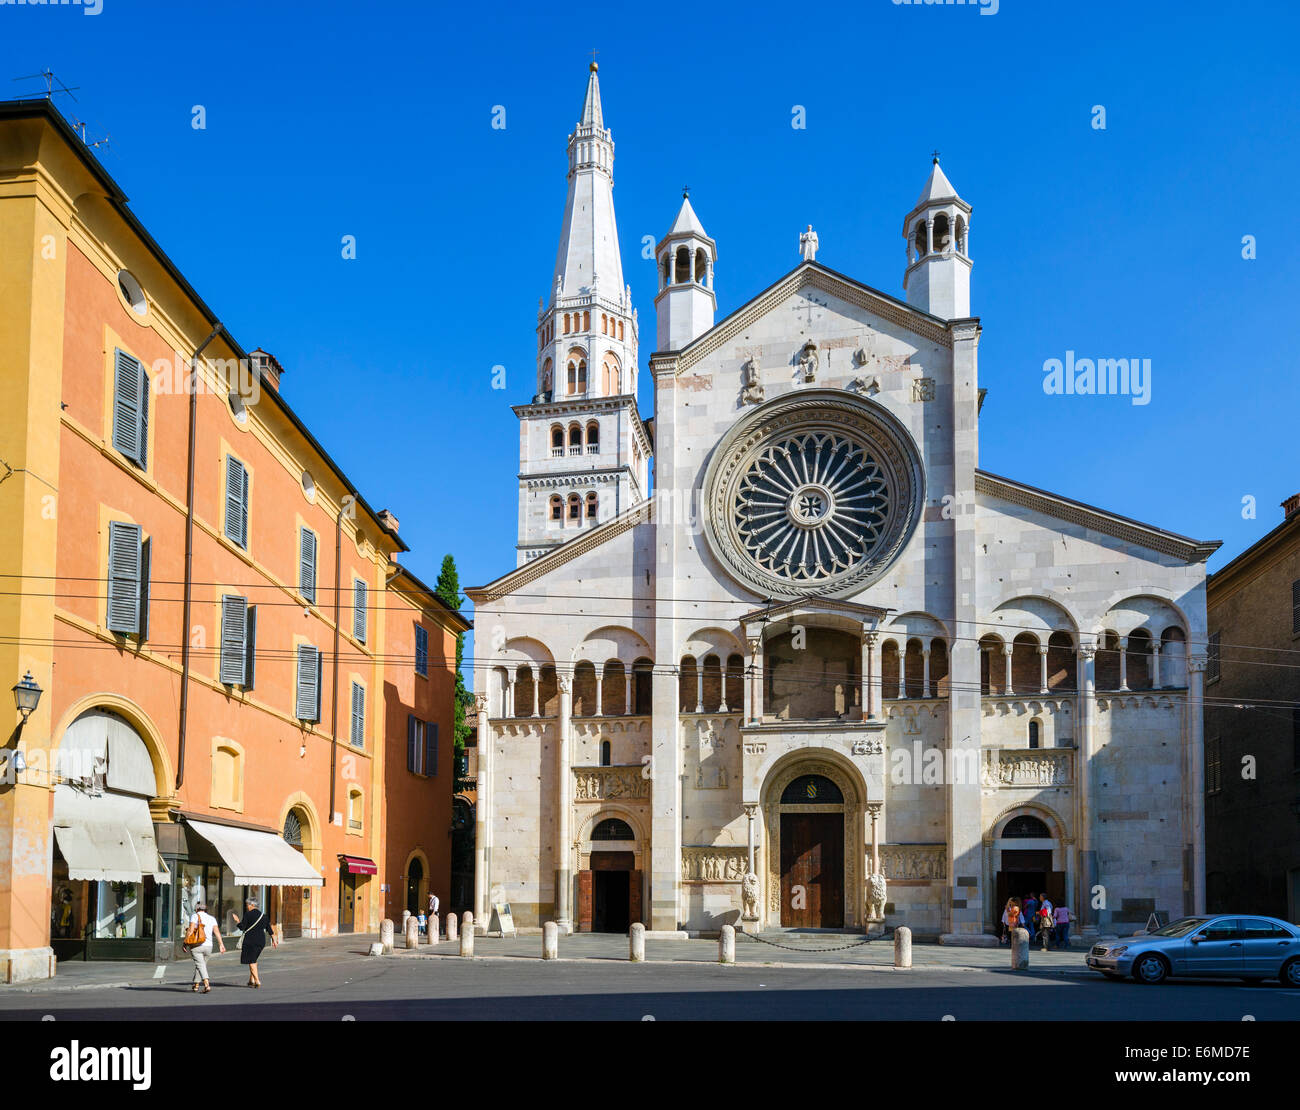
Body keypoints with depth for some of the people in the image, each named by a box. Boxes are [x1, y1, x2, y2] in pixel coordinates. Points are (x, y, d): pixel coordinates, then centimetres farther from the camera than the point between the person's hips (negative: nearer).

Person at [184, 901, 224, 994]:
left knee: (200, 965, -10)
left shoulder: (195, 916, -1)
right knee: (201, 964, 21)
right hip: (208, 946, 5)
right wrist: (221, 945, -4)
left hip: (196, 945, -5)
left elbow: (190, 930, -12)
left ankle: (207, 985, -27)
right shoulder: (212, 918, 11)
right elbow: (217, 931, 1)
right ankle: (196, 985, 32)